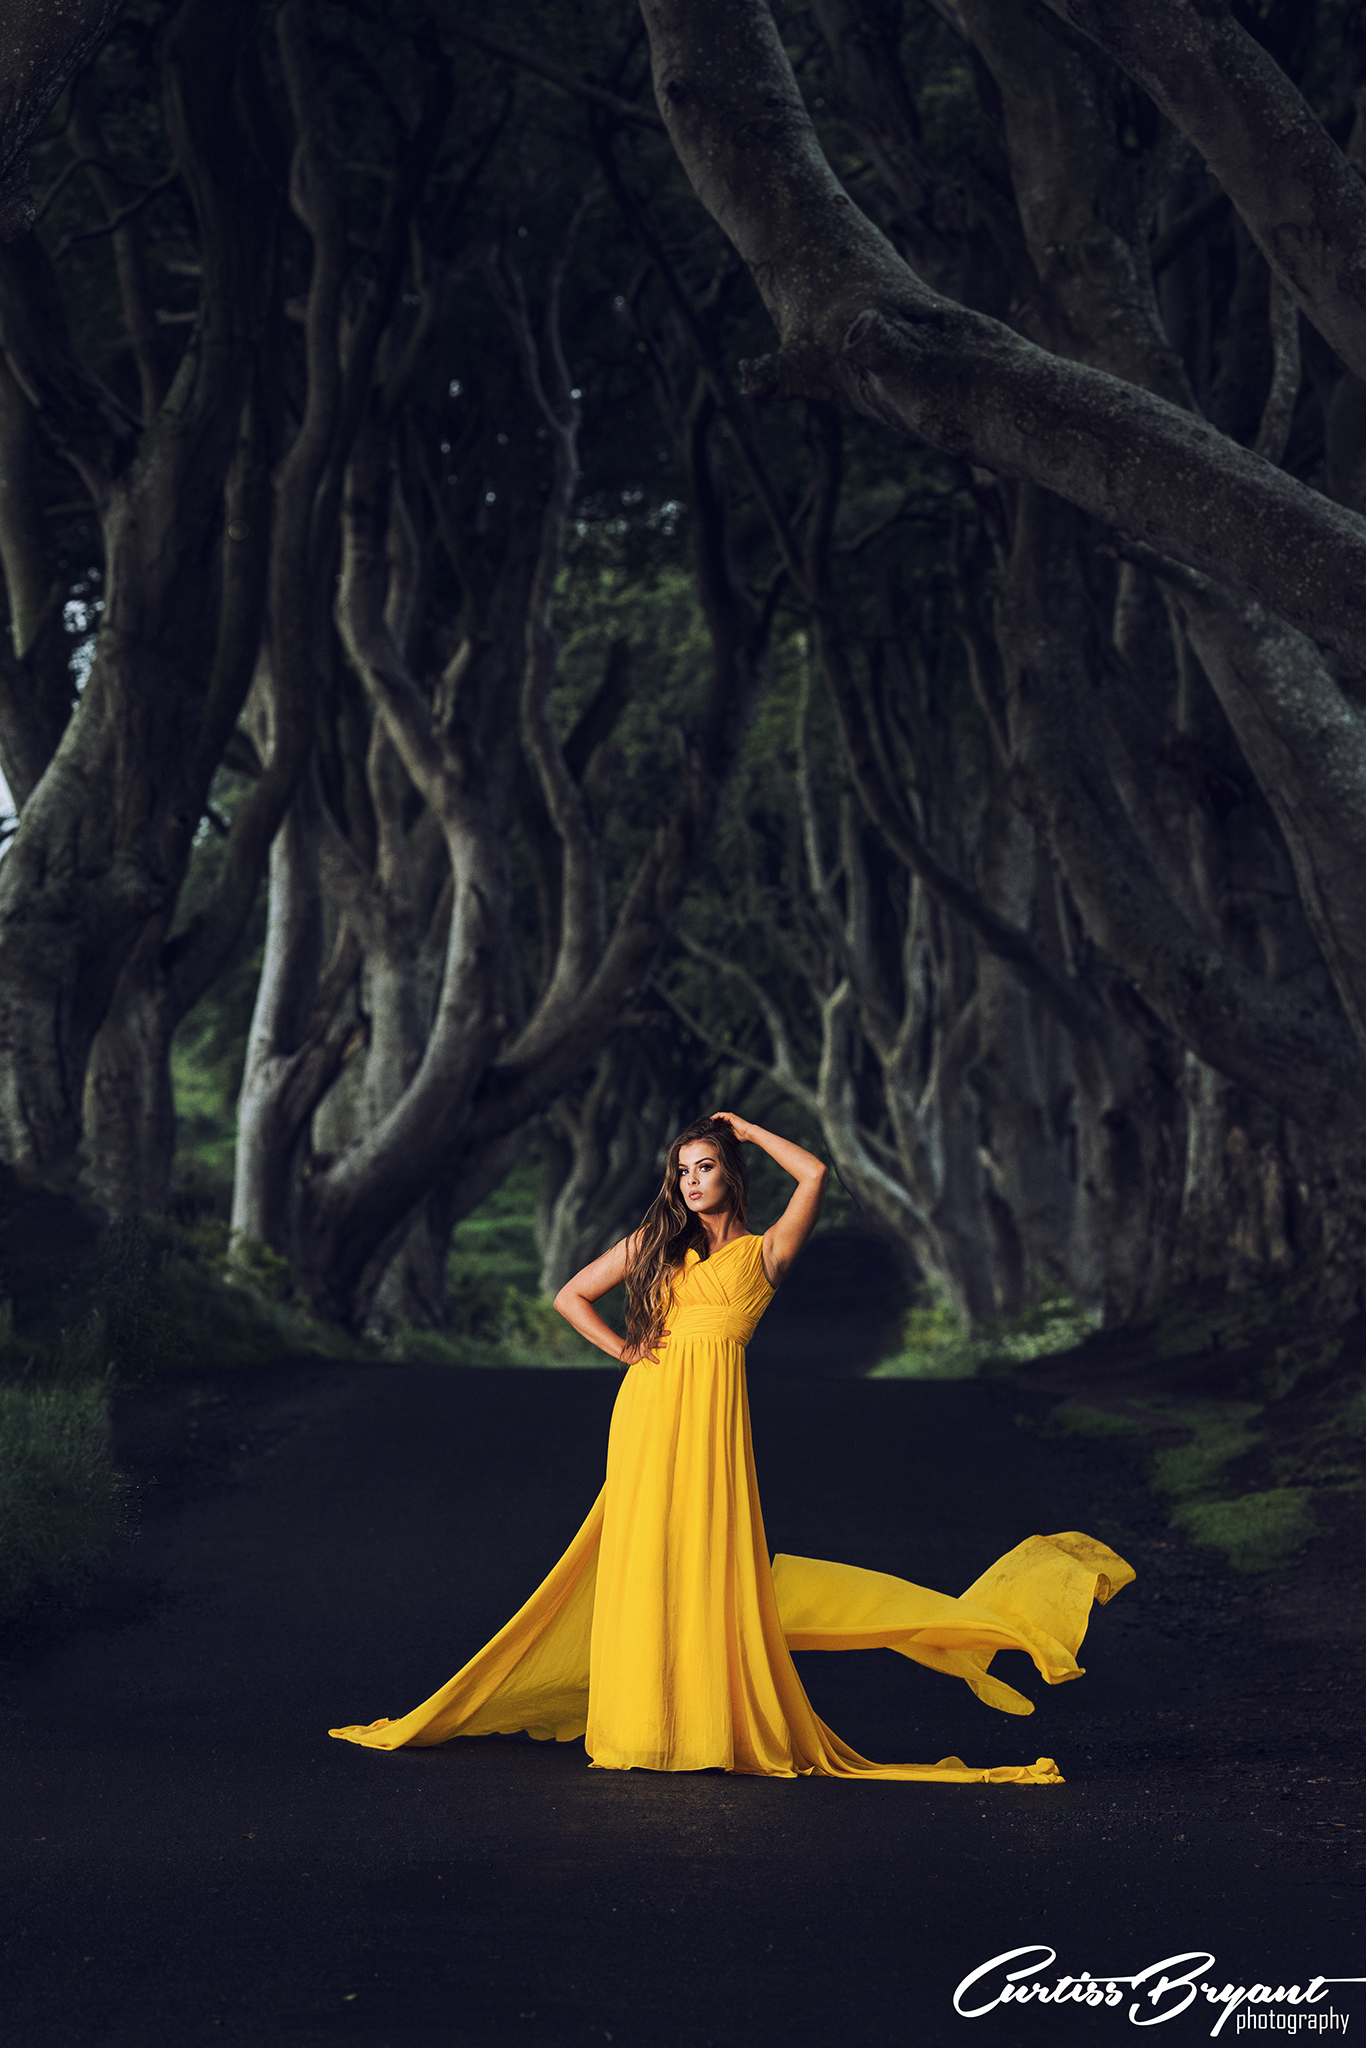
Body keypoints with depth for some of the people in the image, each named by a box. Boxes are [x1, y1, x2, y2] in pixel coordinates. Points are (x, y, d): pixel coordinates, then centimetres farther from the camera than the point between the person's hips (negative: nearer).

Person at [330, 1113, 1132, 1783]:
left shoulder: (764, 1251, 8)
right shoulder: (656, 1242, 16)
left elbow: (814, 1174, -5)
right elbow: (571, 1295, 20)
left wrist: (748, 1130, 7)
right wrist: (621, 1347, 6)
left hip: (713, 1418, -2)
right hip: (649, 1410, 3)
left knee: (713, 1564, -4)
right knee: (643, 1562, 0)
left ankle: (718, 1723, 3)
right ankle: (644, 1720, 7)